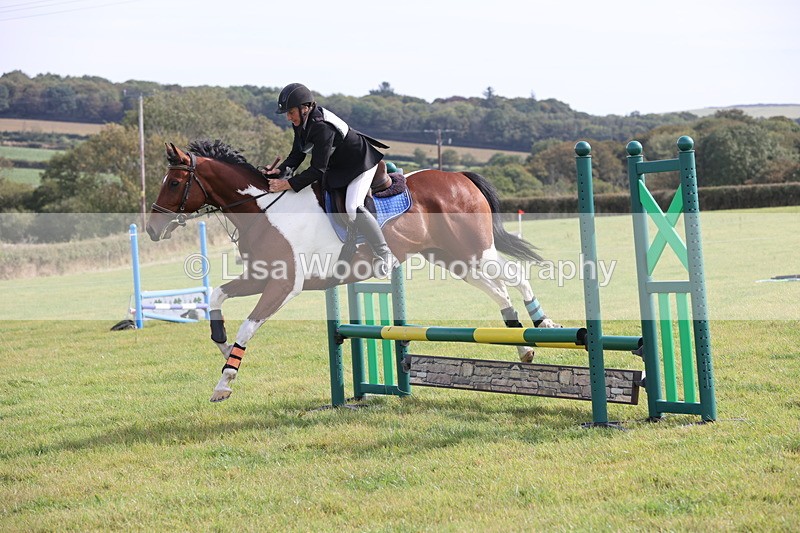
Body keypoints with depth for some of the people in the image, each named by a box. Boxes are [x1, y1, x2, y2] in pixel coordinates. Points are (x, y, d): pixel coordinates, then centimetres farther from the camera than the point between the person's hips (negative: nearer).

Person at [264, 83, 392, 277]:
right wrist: (280, 170, -19)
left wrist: (288, 184, -37)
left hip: (361, 163, -10)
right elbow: (297, 155, 0)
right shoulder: (301, 124, -7)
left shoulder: (322, 128, -36)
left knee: (352, 207, -24)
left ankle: (383, 253, -12)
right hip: (338, 166, 10)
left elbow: (318, 169, -34)